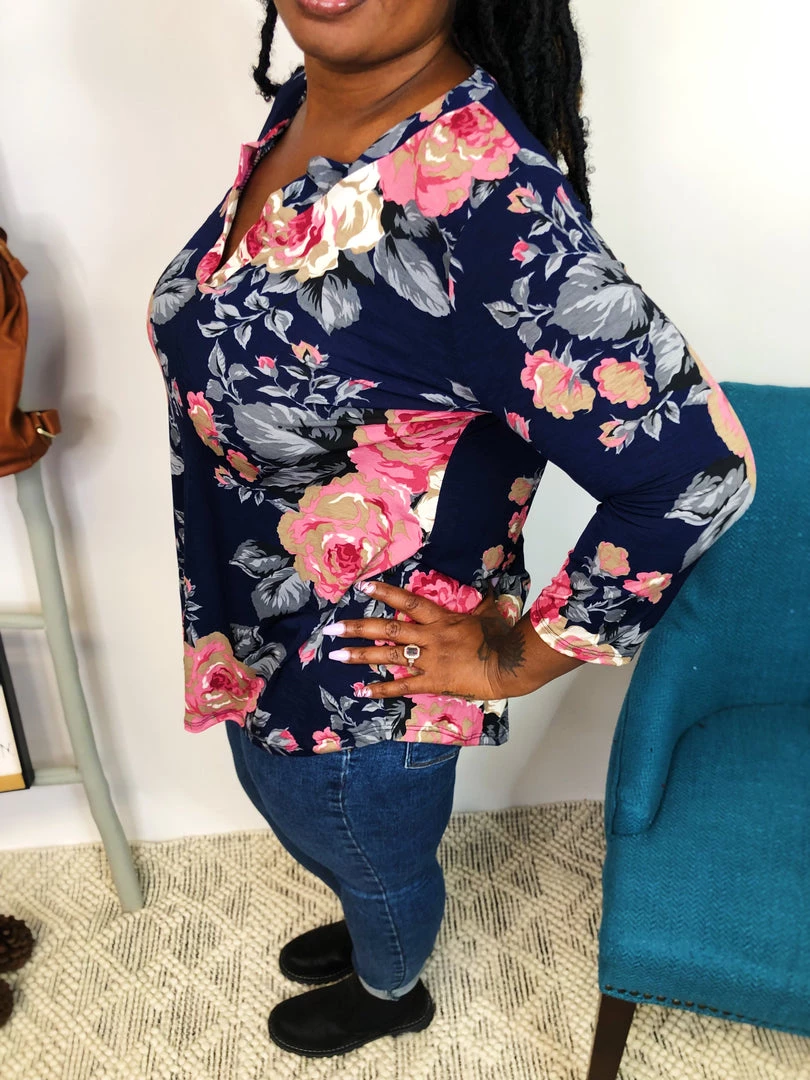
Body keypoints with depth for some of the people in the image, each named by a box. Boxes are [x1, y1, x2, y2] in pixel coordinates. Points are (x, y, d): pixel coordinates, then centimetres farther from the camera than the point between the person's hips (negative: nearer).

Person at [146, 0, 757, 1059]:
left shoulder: (482, 198, -34)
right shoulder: (305, 104, -7)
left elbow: (694, 468, -33)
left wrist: (515, 660, -21)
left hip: (363, 676, -7)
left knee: (373, 857, 26)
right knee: (306, 822, 34)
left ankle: (389, 992, 62)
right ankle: (369, 925, 68)